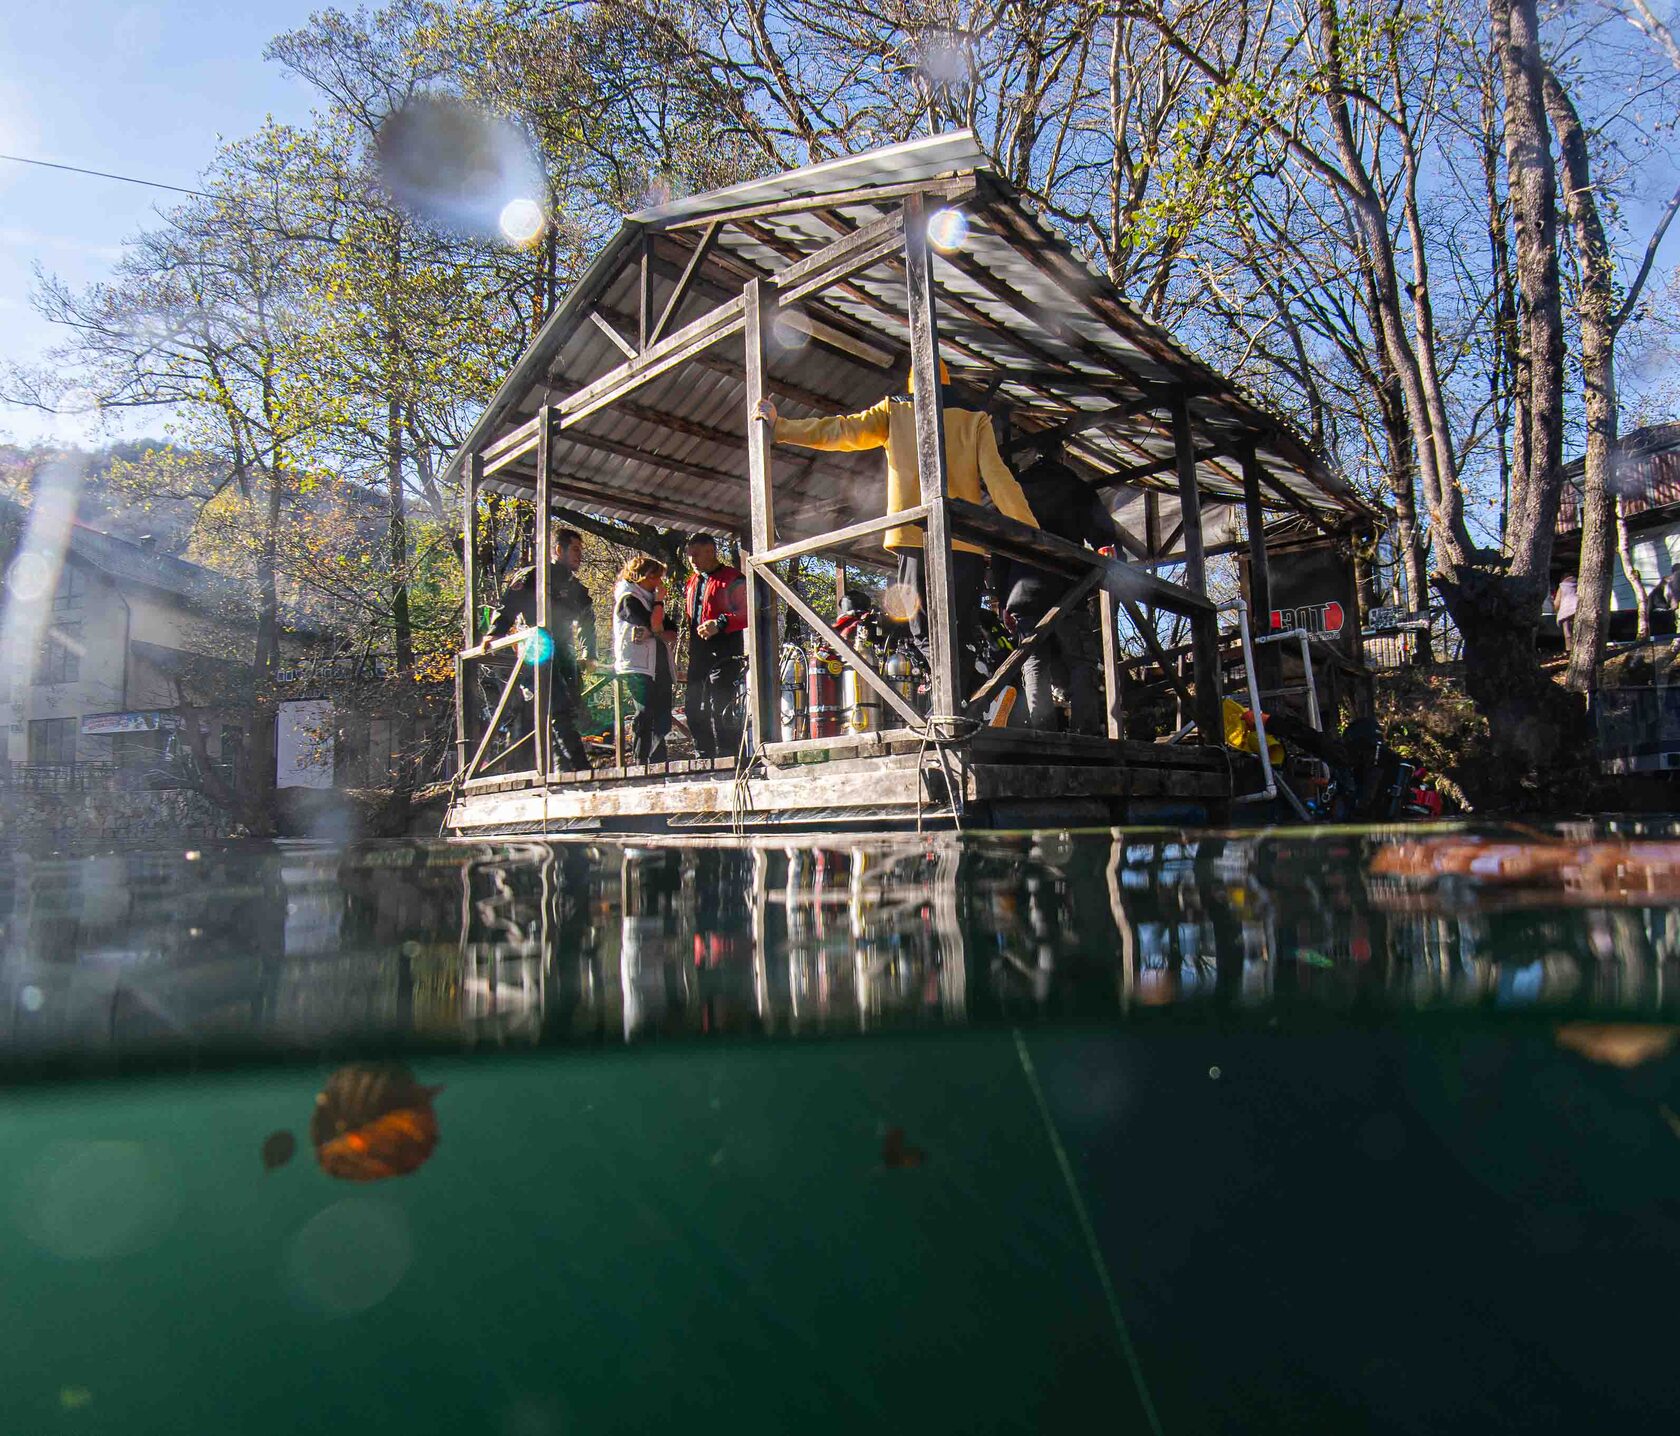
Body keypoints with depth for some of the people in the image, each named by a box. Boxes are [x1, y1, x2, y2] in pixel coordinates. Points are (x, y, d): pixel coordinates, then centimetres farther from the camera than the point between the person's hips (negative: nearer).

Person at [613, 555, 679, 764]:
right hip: (639, 667, -8)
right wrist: (660, 599, -5)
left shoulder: (650, 598, 21)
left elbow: (672, 634, 12)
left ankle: (659, 766, 10)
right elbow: (655, 625, -17)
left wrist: (654, 633, -8)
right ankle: (641, 764, -8)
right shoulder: (628, 599, -4)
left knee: (662, 720, 6)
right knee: (645, 716, -11)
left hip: (659, 665, 8)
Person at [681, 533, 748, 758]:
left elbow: (747, 614, -12)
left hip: (724, 654, -8)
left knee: (720, 709, -13)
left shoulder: (732, 579, -3)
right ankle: (703, 759, 17)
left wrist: (720, 624, -24)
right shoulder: (692, 582, 22)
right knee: (695, 710, 9)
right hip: (698, 654, 8)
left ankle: (727, 756, -9)